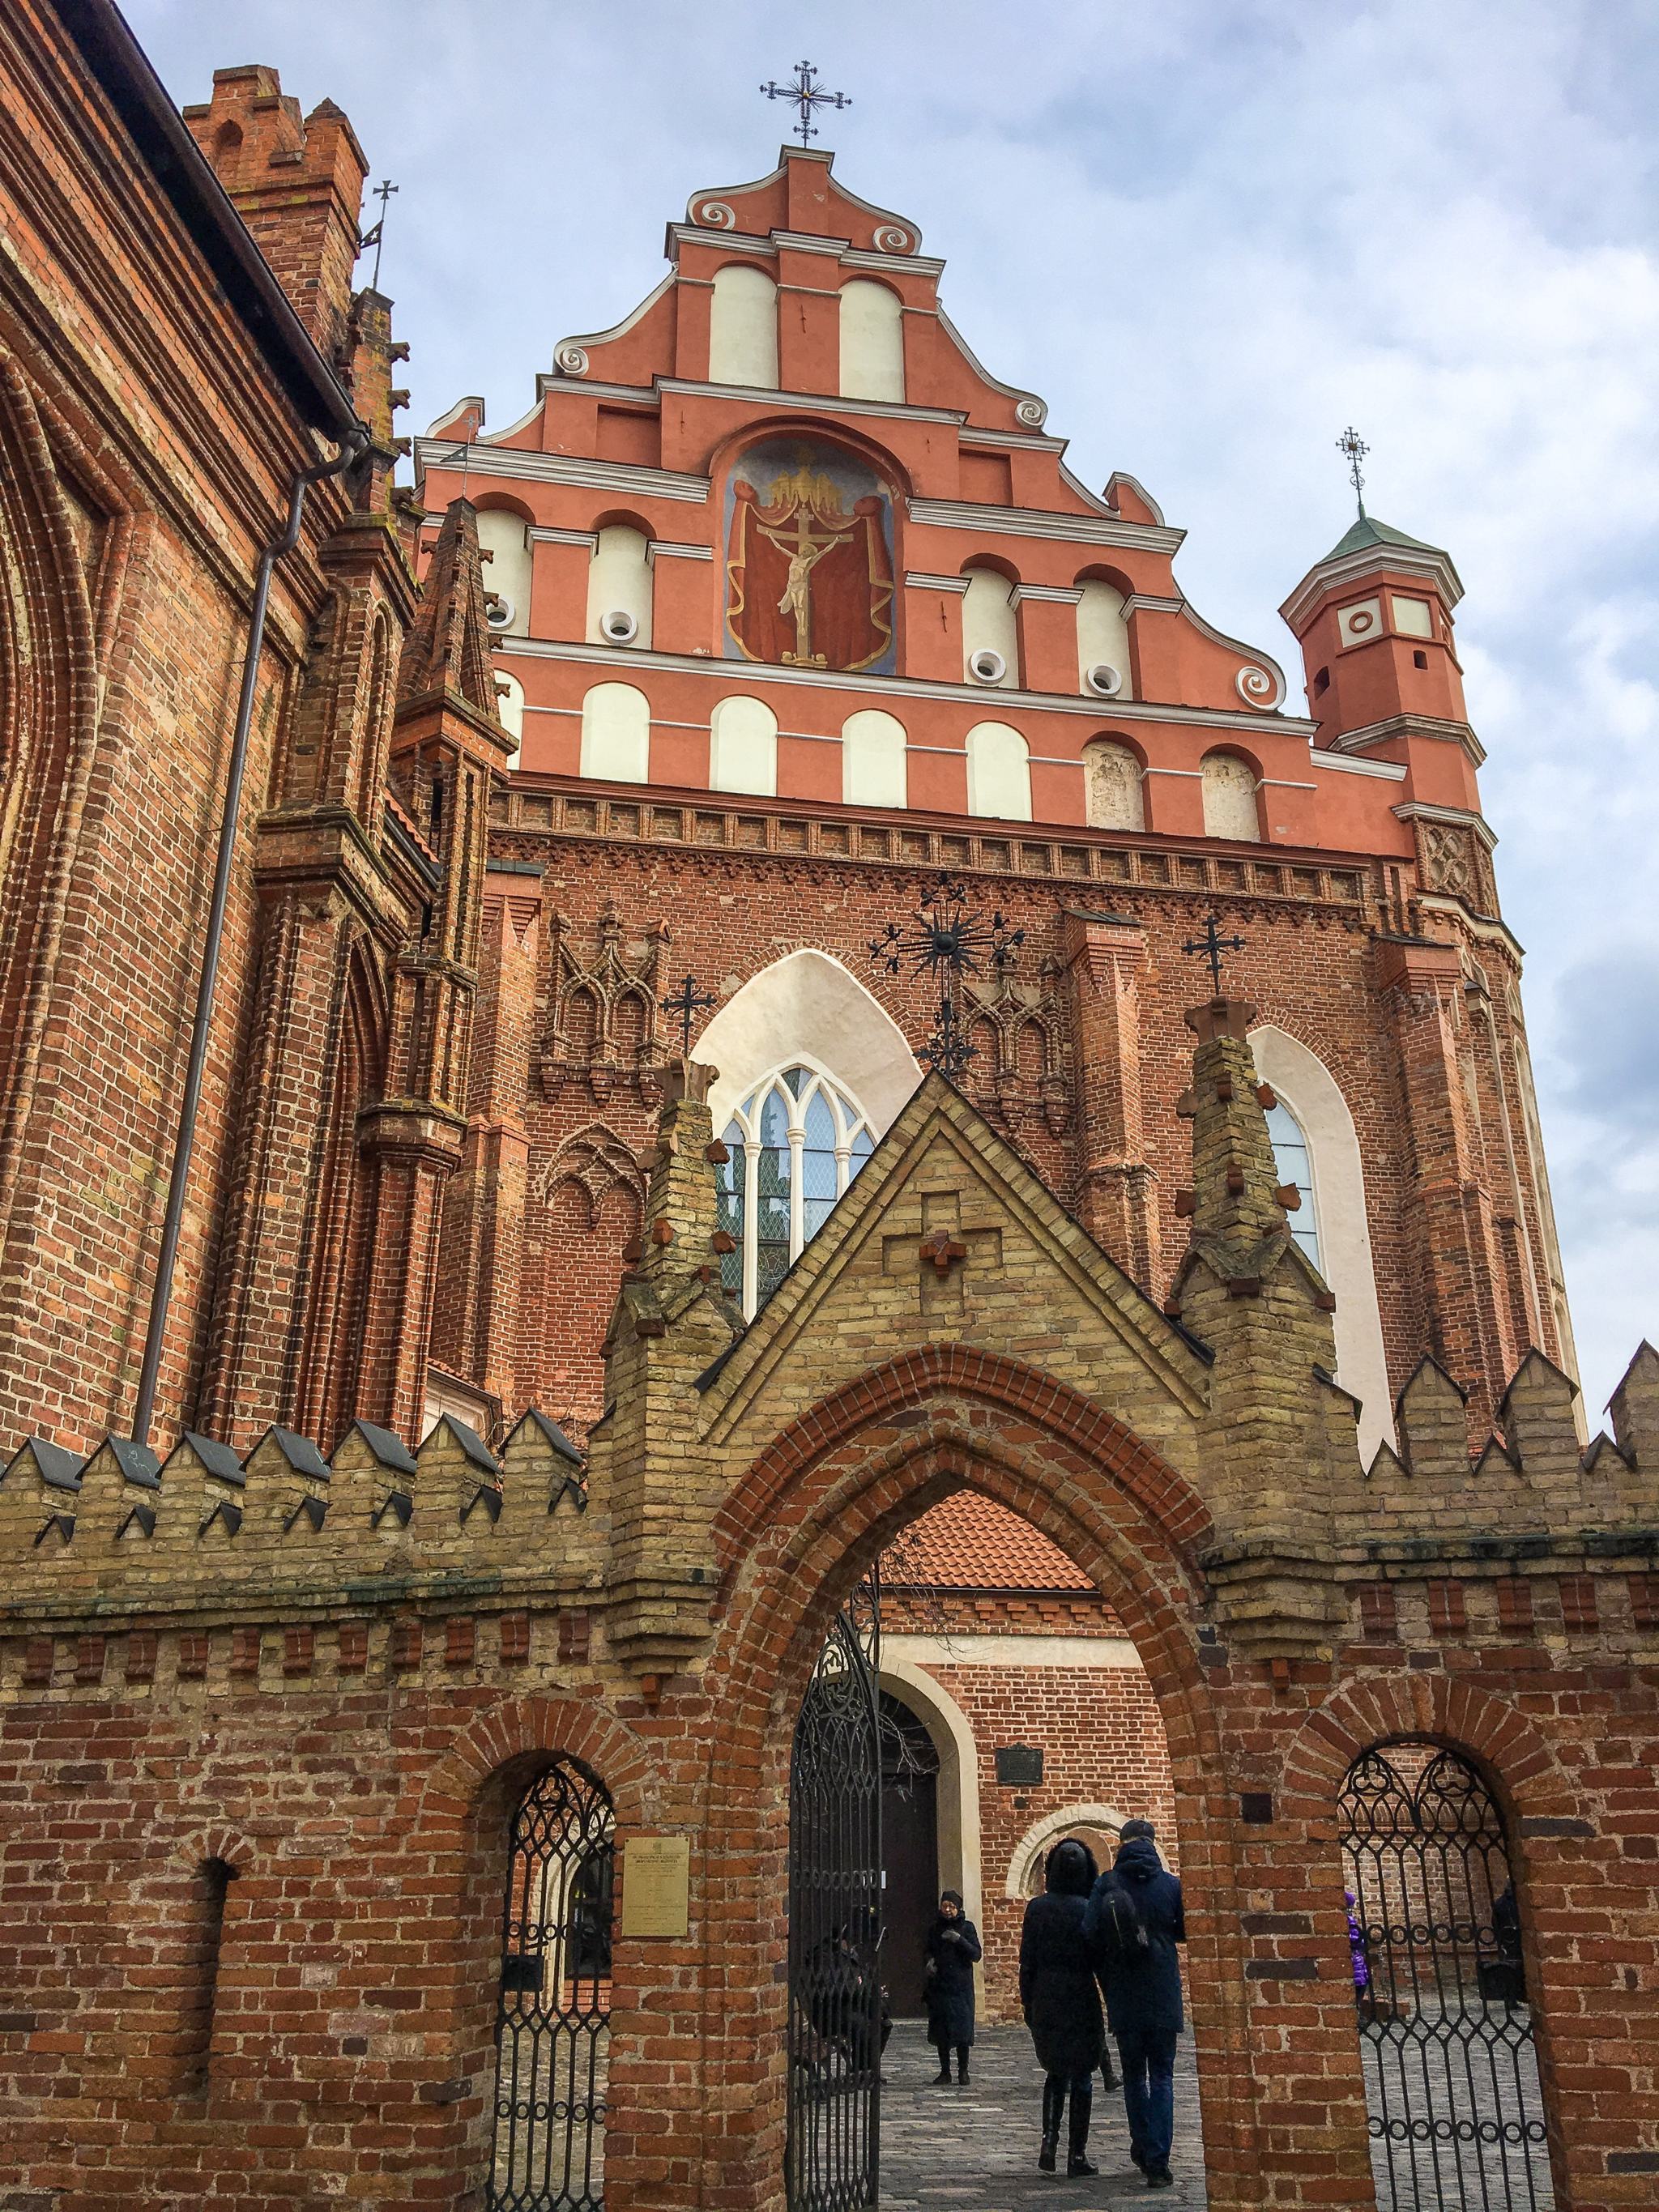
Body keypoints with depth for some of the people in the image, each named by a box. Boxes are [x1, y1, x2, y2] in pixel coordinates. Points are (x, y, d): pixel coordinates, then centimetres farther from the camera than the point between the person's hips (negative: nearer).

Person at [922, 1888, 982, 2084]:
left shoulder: (967, 1927, 1)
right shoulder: (935, 1928, 10)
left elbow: (977, 1955, -5)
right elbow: (927, 1950, 19)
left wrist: (959, 1940, -18)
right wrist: (930, 1961, -2)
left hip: (961, 1987, -3)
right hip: (938, 1986, 3)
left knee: (962, 2029, -5)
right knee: (940, 2031, 3)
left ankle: (963, 2070, 8)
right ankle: (945, 2071, 13)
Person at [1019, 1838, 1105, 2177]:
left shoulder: (1036, 1907, -2)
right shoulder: (1089, 1910, -11)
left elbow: (1027, 1959, 2)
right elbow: (1101, 1961, -8)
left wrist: (1027, 2002, 10)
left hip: (1045, 1999, 3)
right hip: (1080, 1999, -3)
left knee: (1055, 2072, 18)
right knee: (1081, 2076, 8)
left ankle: (1049, 2141, 3)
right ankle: (1077, 2154, 9)